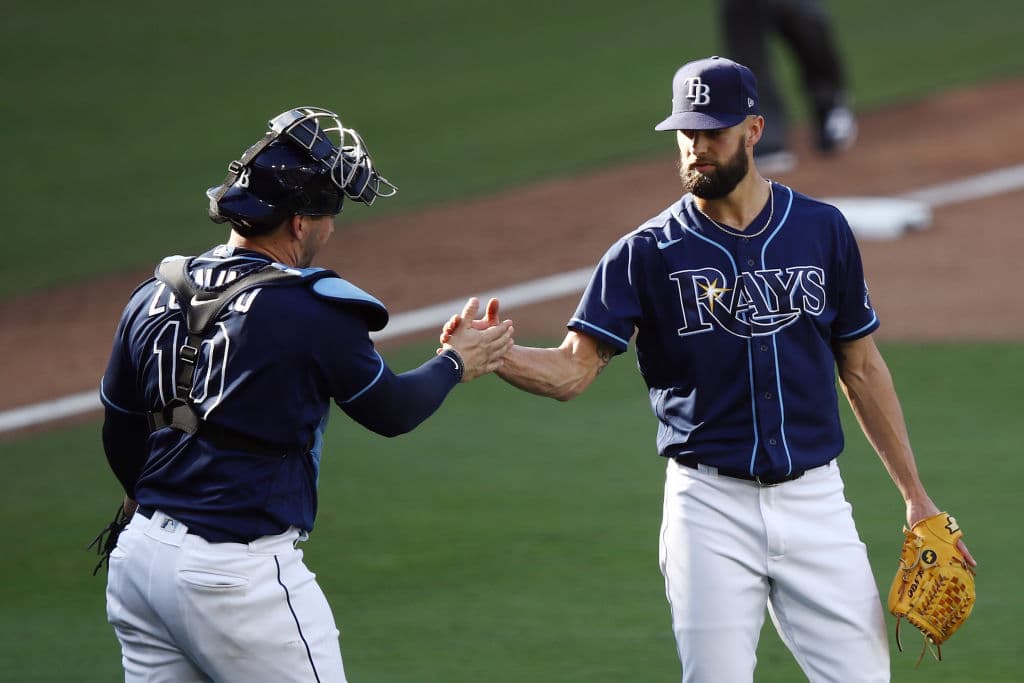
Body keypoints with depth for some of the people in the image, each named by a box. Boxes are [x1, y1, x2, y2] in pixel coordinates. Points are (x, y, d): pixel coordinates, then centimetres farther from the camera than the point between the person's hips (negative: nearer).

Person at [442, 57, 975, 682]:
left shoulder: (823, 230, 5)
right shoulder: (648, 252, -1)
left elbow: (861, 366, 11)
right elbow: (572, 371, -8)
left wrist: (915, 495, 8)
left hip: (815, 499, 2)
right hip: (711, 506, -1)